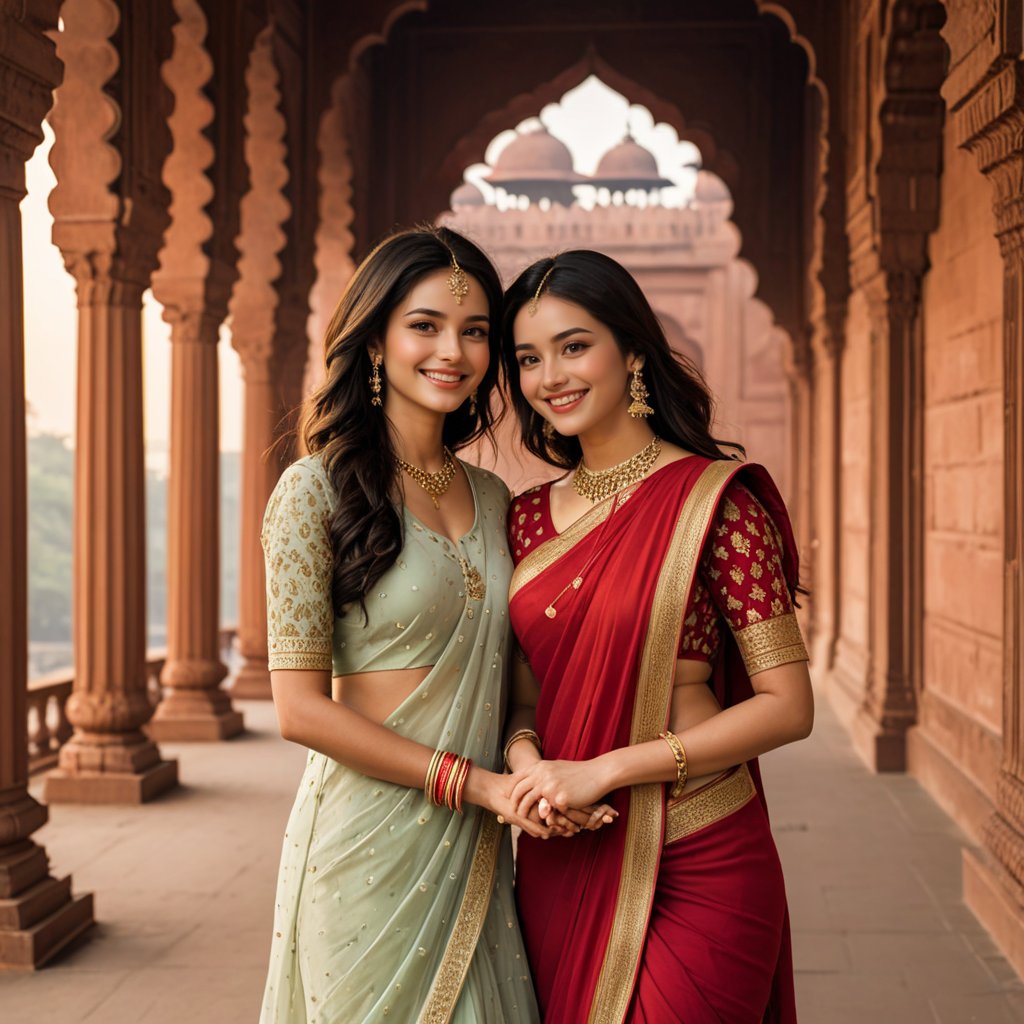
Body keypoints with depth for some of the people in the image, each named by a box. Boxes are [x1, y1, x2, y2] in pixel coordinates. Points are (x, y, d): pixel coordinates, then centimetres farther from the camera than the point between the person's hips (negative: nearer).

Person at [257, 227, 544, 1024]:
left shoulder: (493, 499, 9)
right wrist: (477, 781, -14)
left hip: (476, 852, 6)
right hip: (371, 845, -5)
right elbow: (301, 708, -13)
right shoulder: (317, 489, -8)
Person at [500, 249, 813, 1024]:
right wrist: (525, 756, -9)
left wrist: (602, 770, -16)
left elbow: (788, 706, -13)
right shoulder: (529, 519, 7)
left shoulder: (714, 501, -10)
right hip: (559, 864, 5)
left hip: (692, 870, -5)